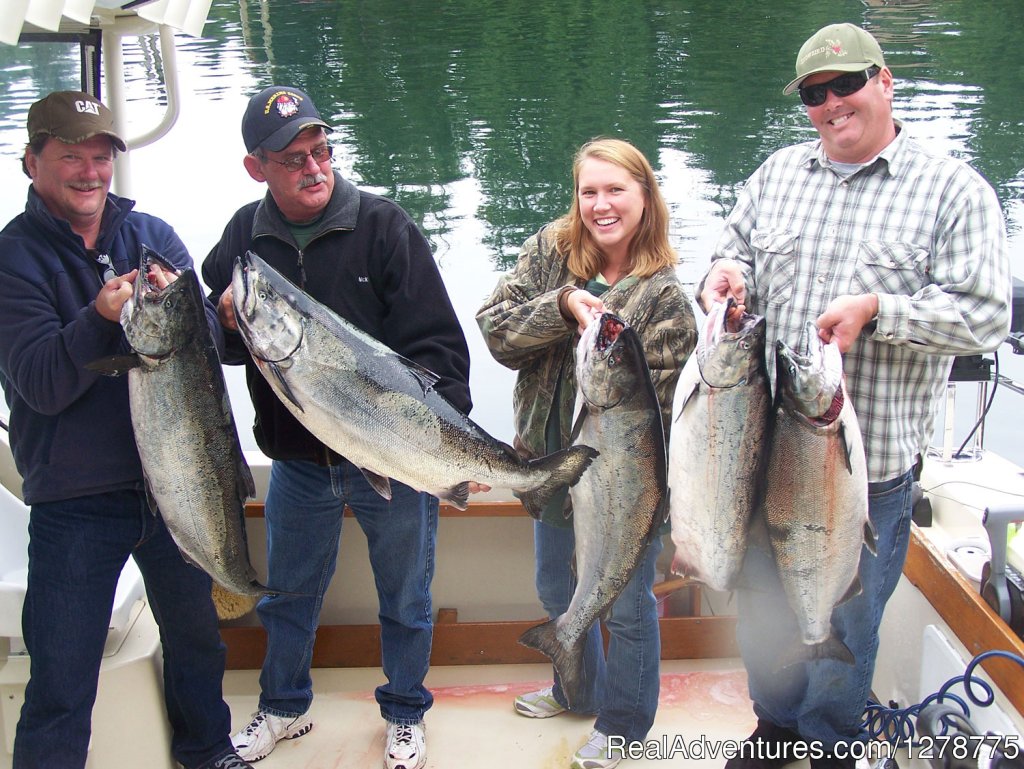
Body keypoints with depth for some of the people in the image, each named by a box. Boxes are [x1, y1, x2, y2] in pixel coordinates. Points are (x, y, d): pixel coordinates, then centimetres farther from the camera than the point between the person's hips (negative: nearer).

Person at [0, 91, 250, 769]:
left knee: (196, 635, 22)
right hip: (74, 503, -4)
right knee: (62, 680, 3)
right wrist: (101, 318, -31)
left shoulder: (152, 236, 4)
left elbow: (212, 340, -2)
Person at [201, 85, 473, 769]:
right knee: (289, 591, 20)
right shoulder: (244, 237, 0)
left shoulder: (383, 225, -13)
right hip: (298, 460, 3)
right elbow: (220, 346, 9)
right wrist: (228, 322, -14)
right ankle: (284, 707, 44)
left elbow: (438, 342, -15)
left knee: (405, 596, 13)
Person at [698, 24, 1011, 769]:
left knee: (845, 617, 11)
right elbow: (738, 252, 15)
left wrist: (875, 309, -21)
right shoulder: (780, 171, 10)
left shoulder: (955, 190, -5)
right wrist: (729, 272, -9)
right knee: (764, 600, 19)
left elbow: (986, 316, -10)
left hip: (869, 460, -4)